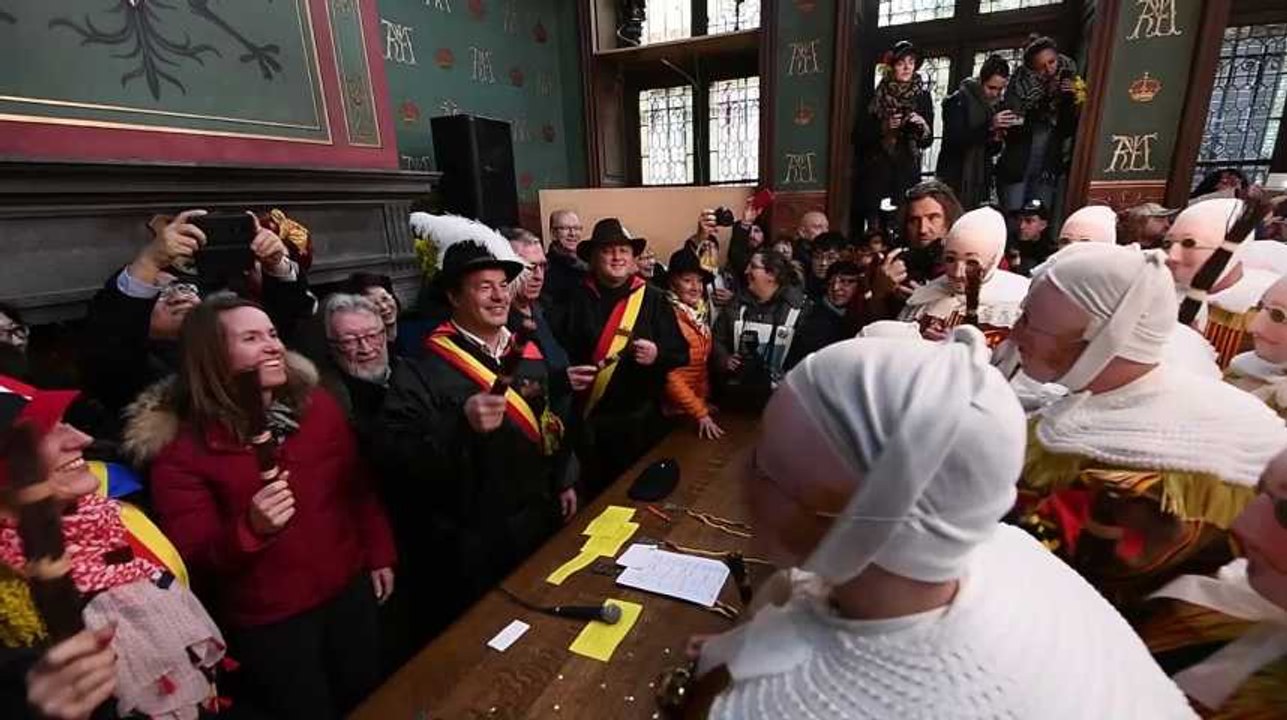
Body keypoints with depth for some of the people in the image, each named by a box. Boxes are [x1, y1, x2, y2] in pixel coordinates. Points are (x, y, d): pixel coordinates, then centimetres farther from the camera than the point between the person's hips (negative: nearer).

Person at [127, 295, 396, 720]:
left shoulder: (316, 403, -5)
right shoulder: (180, 446, -15)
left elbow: (357, 484, 4)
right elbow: (192, 562, -14)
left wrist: (379, 555, 6)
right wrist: (249, 529, -33)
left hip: (349, 589, 4)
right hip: (267, 621, -3)